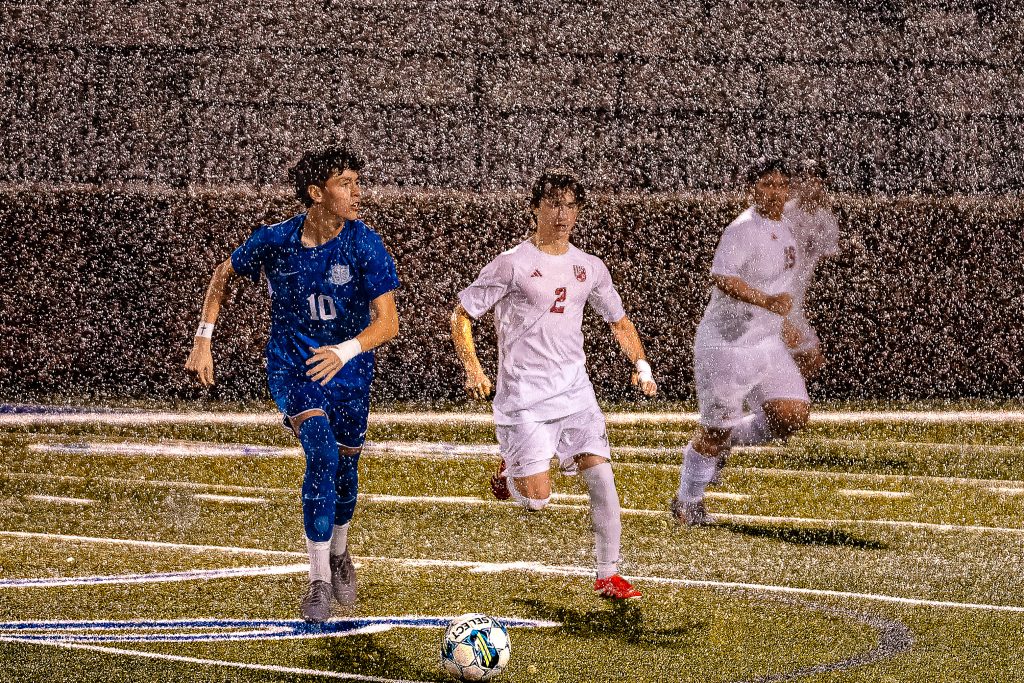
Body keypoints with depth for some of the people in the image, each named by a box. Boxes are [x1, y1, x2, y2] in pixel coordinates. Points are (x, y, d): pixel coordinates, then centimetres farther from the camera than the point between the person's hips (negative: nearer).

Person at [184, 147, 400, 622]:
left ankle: (338, 552, 47)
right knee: (323, 454, -24)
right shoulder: (275, 241, -13)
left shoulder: (366, 247, -17)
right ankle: (319, 581, -20)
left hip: (348, 367, 2)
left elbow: (388, 322, -22)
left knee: (345, 471, 13)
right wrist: (203, 341, 0)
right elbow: (224, 274, 6)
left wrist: (345, 351, -40)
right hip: (291, 363, -1)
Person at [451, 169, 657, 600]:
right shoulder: (513, 264, -6)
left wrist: (641, 364, 7)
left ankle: (608, 576, 1)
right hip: (524, 399, -4)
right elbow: (461, 316, -2)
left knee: (601, 478, -8)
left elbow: (619, 321, 23)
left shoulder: (589, 268, 9)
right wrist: (473, 370, -14)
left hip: (575, 393, 4)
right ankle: (508, 475, 25)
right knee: (537, 499, -11)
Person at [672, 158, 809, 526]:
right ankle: (687, 501, 23)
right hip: (726, 345, -7)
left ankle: (730, 444, 16)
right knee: (716, 429, 2)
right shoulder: (743, 230, -18)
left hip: (767, 344, 7)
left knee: (794, 414, -9)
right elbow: (722, 278, -32)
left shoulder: (783, 229, 10)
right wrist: (767, 301, -40)